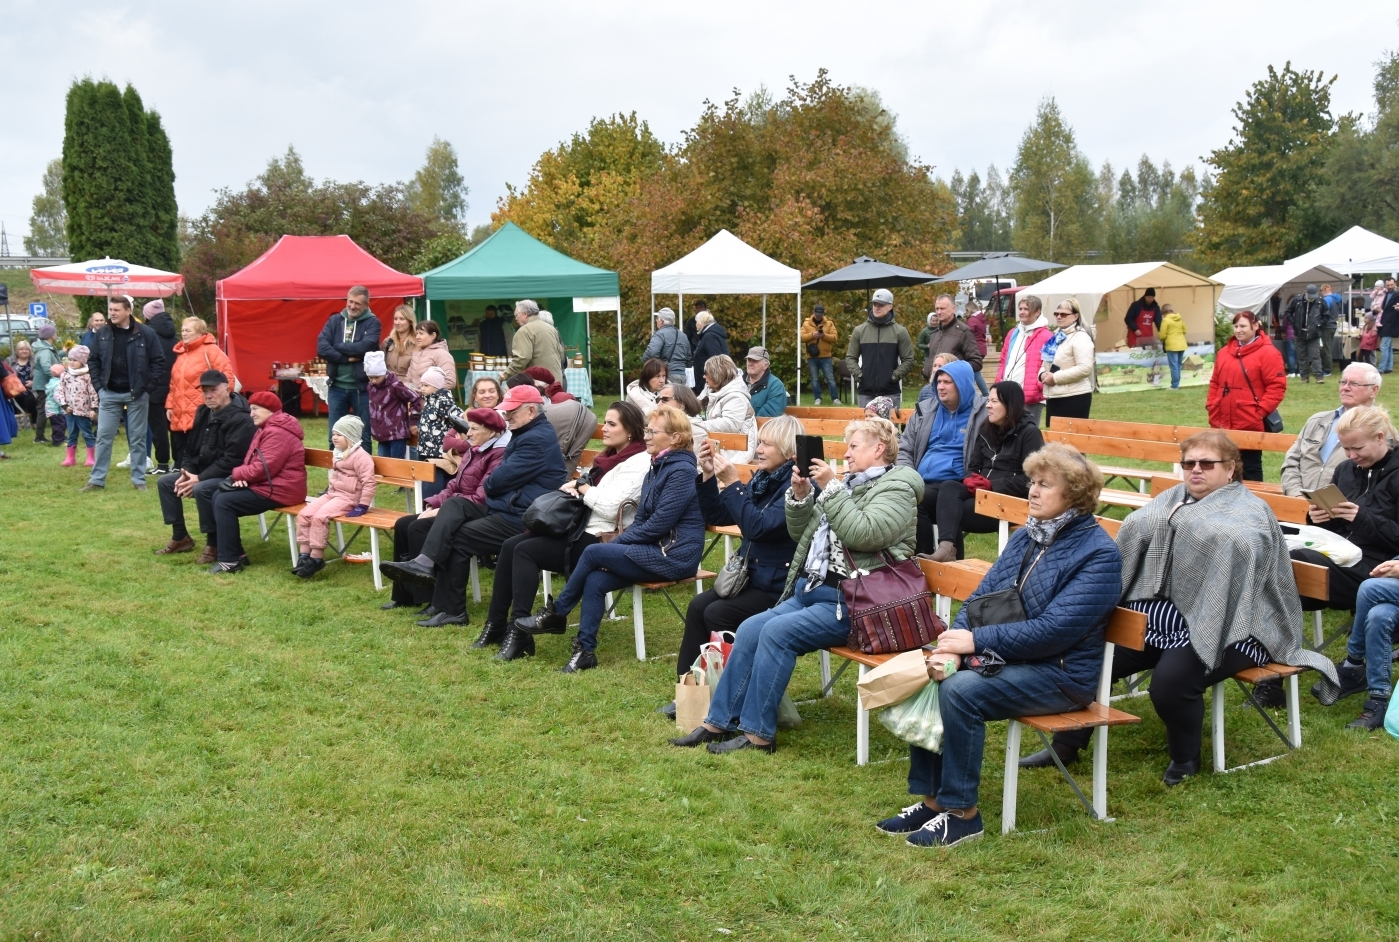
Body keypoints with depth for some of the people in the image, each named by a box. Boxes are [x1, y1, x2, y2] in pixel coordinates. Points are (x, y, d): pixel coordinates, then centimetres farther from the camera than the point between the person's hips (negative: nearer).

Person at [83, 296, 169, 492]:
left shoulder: (146, 334, -6)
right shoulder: (102, 334, 3)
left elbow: (159, 362, -3)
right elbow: (93, 361, 12)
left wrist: (148, 387, -8)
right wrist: (98, 386, 2)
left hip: (136, 394, -2)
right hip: (109, 394, 2)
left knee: (138, 438, 5)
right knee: (103, 437, 3)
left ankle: (139, 480, 13)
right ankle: (97, 479, 10)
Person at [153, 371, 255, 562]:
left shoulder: (241, 419, -21)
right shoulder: (204, 413, 8)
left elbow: (232, 460, -26)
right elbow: (191, 448, 15)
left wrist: (199, 478, -25)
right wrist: (187, 472, -5)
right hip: (202, 473, 10)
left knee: (201, 489, -34)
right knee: (164, 482, 5)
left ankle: (213, 544, -17)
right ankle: (181, 538, 13)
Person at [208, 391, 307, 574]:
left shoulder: (277, 433, -19)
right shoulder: (266, 429, 18)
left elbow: (263, 468, -25)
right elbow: (252, 461, 17)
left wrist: (236, 473, -8)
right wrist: (241, 476, -6)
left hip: (279, 490, -11)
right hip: (266, 484, 11)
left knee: (224, 502, -15)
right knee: (218, 495, 5)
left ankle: (230, 560, -11)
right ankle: (236, 553, 7)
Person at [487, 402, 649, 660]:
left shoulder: (638, 463, -11)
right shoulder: (609, 457, 19)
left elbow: (610, 507, -21)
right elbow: (580, 485, 21)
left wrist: (582, 488, -7)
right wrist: (574, 486, -2)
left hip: (600, 540, -9)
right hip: (579, 528, 9)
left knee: (525, 551, -20)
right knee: (510, 545, -5)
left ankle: (519, 634, -18)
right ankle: (496, 625, 0)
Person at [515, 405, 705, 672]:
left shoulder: (681, 470, -15)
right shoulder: (657, 467, 14)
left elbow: (659, 524, -20)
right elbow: (641, 519, 15)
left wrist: (616, 543, -12)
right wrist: (616, 544, -2)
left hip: (674, 556, -8)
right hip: (655, 549, 8)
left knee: (593, 552, -15)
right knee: (594, 581, -14)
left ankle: (555, 614, 3)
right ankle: (585, 651, -9)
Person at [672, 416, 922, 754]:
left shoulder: (896, 488, -4)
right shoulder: (850, 483, 19)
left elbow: (863, 534, -23)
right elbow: (800, 534, 19)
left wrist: (831, 487, -18)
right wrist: (800, 495, 3)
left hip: (849, 602, -8)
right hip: (809, 590, 8)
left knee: (777, 632, -25)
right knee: (749, 629, -8)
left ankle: (758, 733, -17)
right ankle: (719, 722, -2)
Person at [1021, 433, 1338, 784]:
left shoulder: (1249, 510, -2)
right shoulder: (1176, 497, 16)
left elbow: (1234, 544, -27)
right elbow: (1135, 527, 1)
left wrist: (1183, 519, -18)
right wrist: (1166, 521, -16)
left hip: (1224, 626, -6)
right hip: (1160, 616, 6)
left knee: (1170, 681, -29)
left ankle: (1185, 758, 1)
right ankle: (1067, 744, 7)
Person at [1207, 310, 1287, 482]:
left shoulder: (1267, 353, -7)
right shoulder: (1224, 352, 13)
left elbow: (1277, 387, -10)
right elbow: (1215, 384, 19)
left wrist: (1260, 412, -15)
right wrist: (1211, 408, 8)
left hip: (1251, 425, -6)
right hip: (1223, 424, 6)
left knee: (1250, 468, 2)